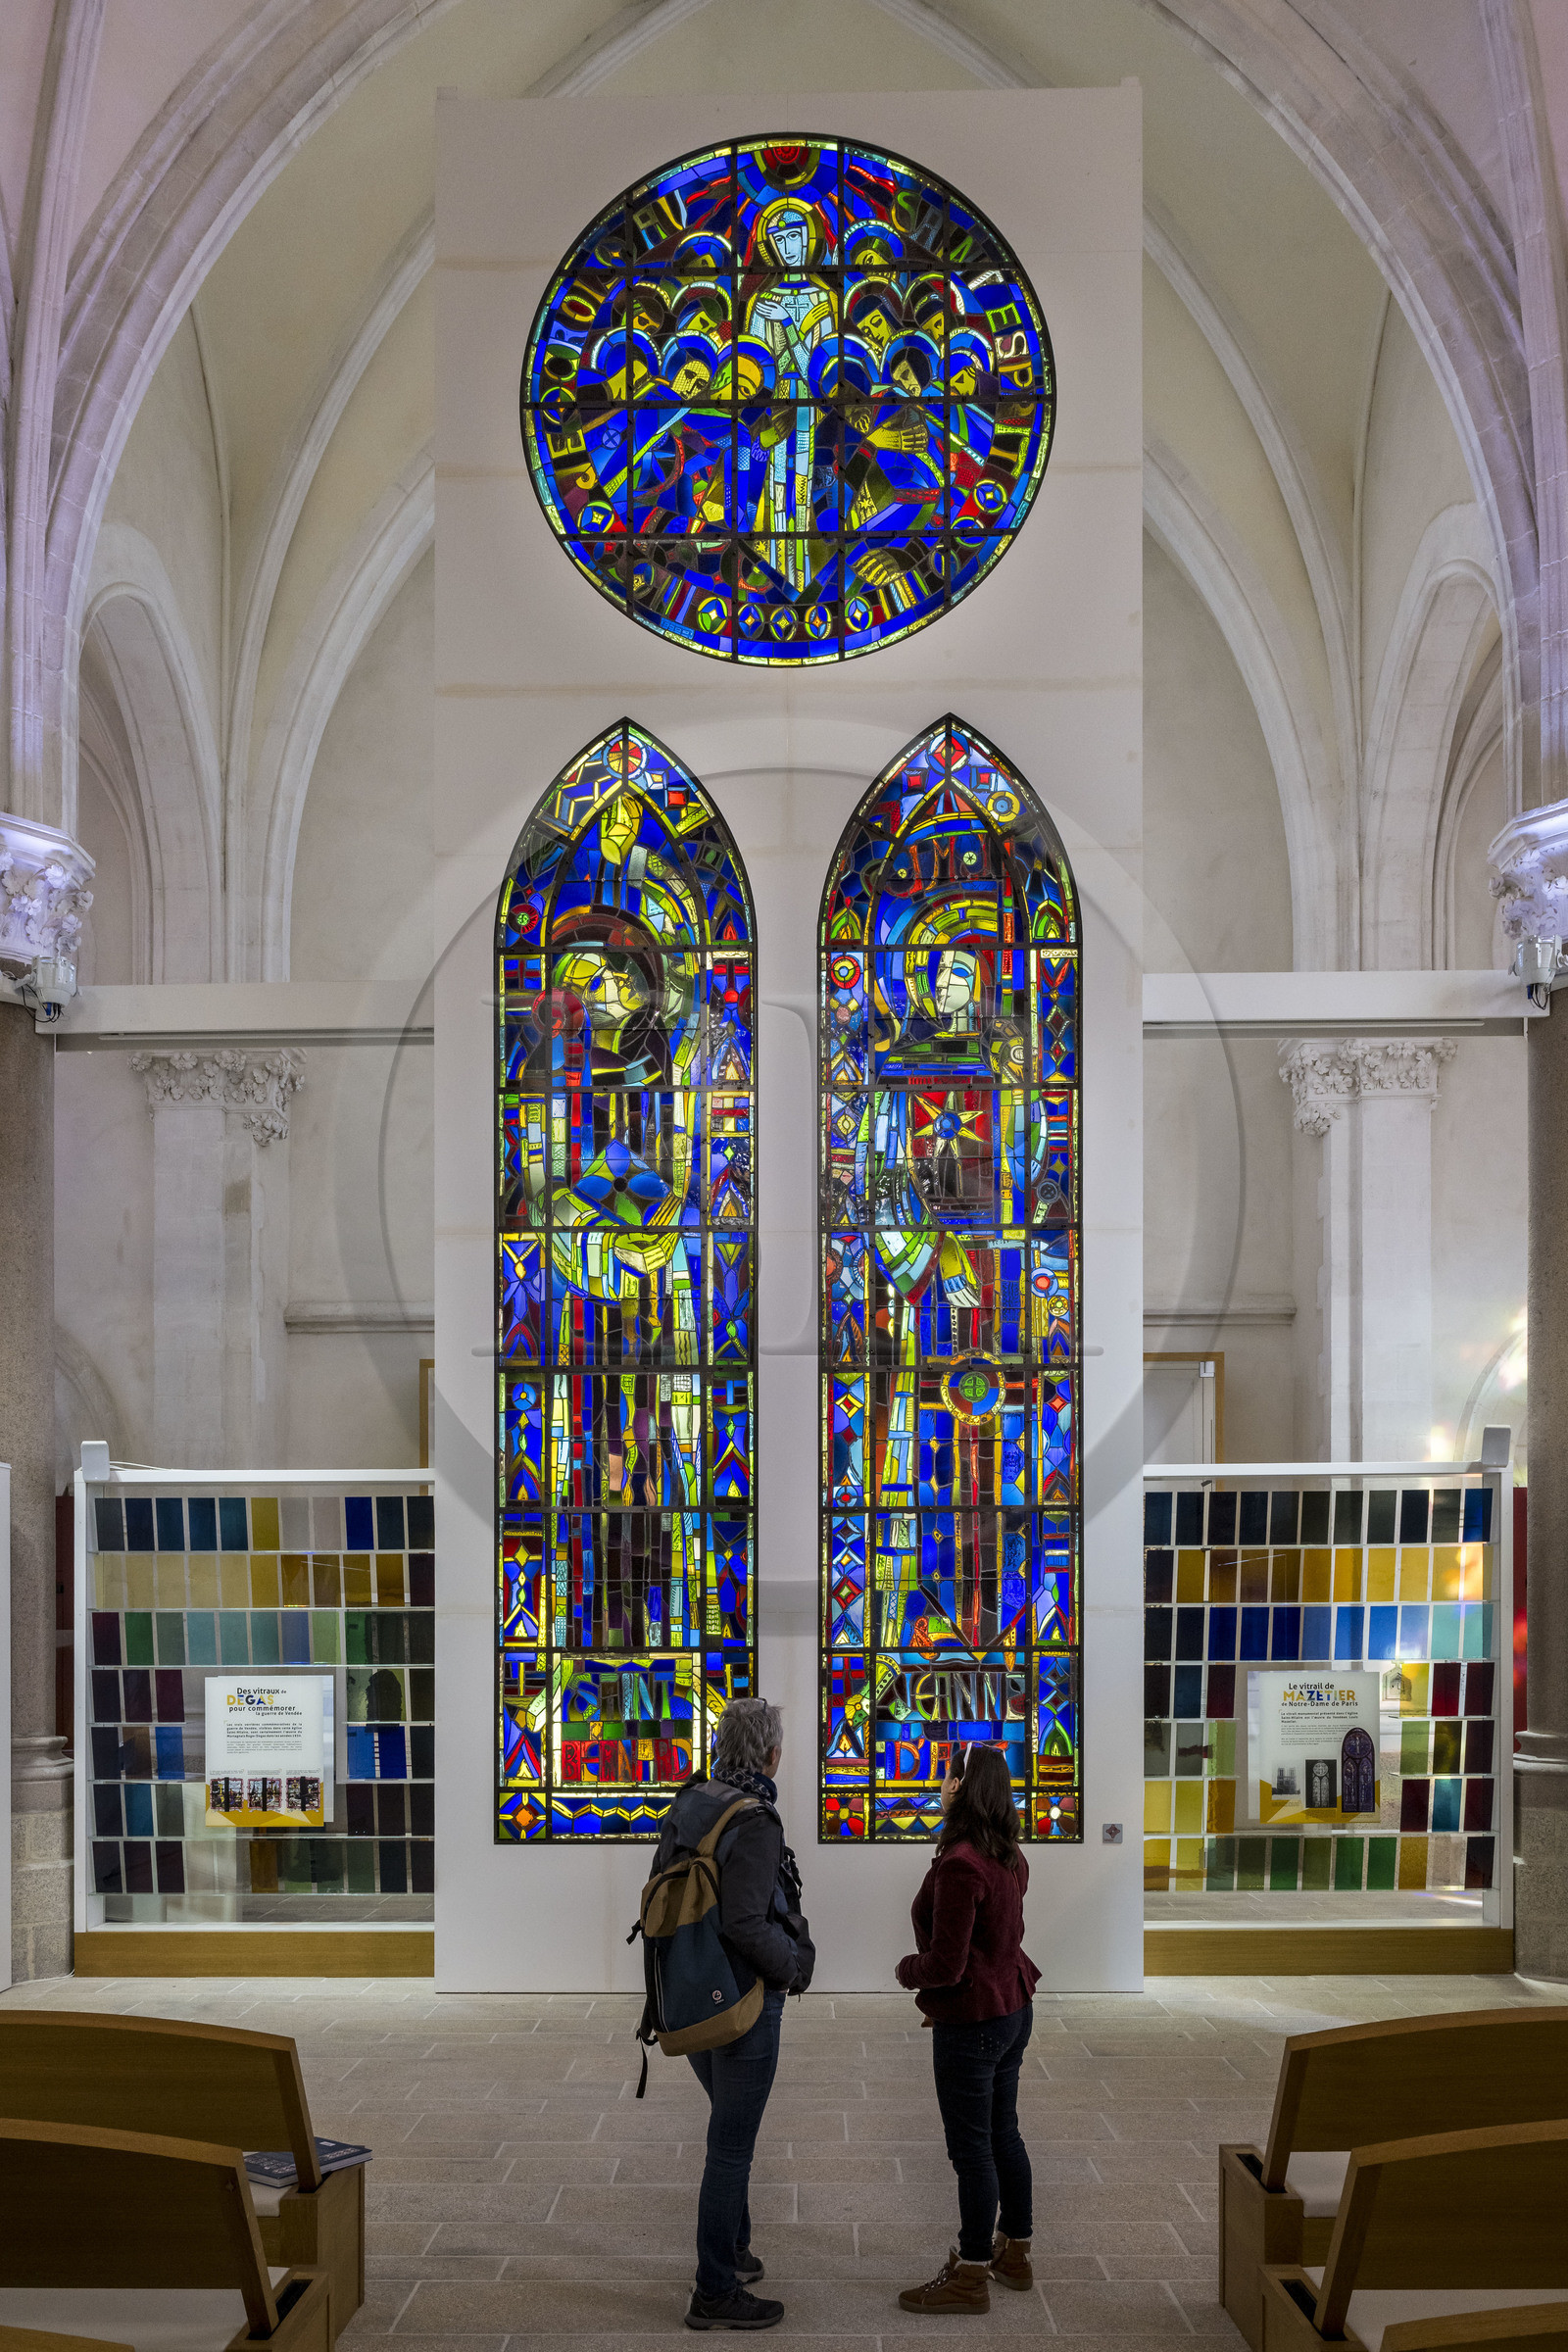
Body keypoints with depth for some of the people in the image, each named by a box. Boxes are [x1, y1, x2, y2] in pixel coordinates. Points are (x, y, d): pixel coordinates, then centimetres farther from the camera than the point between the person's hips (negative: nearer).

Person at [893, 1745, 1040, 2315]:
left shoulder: (959, 1866, -26)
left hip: (972, 2021, -9)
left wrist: (905, 1970, -5)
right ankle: (1014, 2254, 33)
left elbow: (945, 1965, -23)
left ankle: (971, 2277, 13)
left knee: (972, 2149, 2)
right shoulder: (1009, 1857, 2)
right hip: (1013, 2007, 9)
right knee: (1002, 2134, 20)